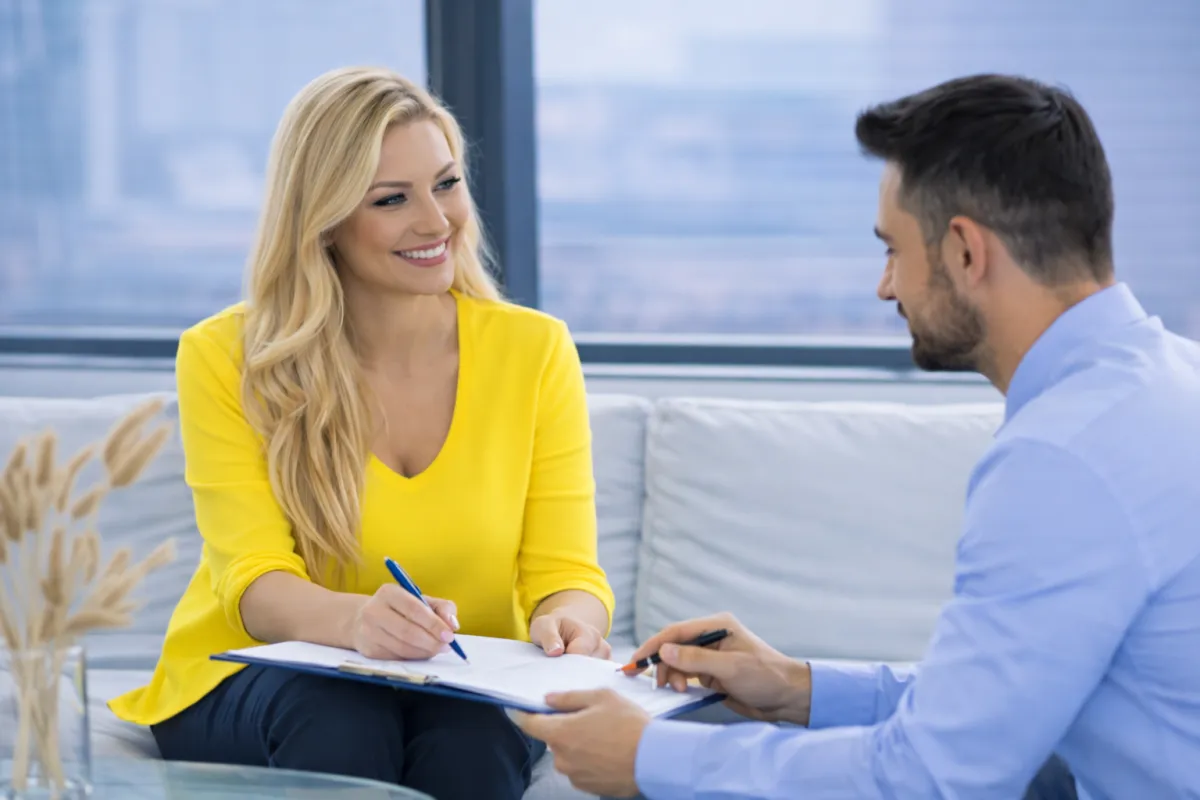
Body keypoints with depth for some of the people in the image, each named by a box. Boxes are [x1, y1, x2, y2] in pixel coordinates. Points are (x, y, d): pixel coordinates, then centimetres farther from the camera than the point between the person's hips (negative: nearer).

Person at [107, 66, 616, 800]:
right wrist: (355, 621, -39)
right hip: (251, 679, 0)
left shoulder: (534, 352, -1)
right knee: (341, 714, -35)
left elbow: (565, 570, -5)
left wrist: (568, 620, -31)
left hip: (464, 688, 1)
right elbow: (254, 581, -15)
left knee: (472, 733, -34)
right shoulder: (225, 358, -6)